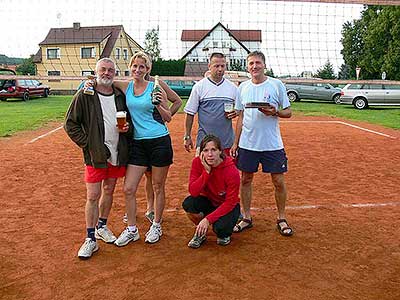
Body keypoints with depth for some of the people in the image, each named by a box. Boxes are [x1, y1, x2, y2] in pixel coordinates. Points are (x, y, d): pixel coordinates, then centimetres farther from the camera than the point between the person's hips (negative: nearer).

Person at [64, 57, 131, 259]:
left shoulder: (120, 96, 6)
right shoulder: (84, 96, -6)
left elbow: (128, 119, 18)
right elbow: (70, 124, -5)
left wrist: (127, 127, -5)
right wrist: (87, 144, -11)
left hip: (117, 153, 4)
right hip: (95, 154, -4)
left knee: (109, 191, 15)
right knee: (93, 196, -2)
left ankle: (101, 227, 34)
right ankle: (90, 239, 9)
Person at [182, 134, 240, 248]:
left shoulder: (232, 171, -26)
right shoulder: (197, 162, -17)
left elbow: (230, 203, -22)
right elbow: (193, 192, -23)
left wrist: (208, 219, -30)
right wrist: (207, 171, -34)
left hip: (227, 206, -3)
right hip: (208, 201, 3)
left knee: (220, 228, -32)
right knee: (188, 203, -28)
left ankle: (225, 234, 9)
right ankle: (201, 233, 2)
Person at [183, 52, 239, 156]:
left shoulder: (232, 87, 8)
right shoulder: (199, 86, 0)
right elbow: (190, 113, 2)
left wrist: (235, 112, -8)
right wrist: (187, 136, 0)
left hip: (227, 141, 3)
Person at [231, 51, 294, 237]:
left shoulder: (276, 85, -1)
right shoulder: (243, 87, 8)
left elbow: (288, 112, 2)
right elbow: (240, 117, 11)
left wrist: (275, 112, -20)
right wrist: (236, 142, 7)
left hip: (273, 144, -2)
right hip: (247, 143, 3)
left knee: (278, 181, 3)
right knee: (245, 179, 8)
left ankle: (281, 219, 21)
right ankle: (246, 218, 24)